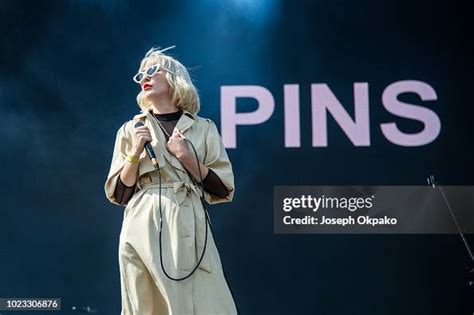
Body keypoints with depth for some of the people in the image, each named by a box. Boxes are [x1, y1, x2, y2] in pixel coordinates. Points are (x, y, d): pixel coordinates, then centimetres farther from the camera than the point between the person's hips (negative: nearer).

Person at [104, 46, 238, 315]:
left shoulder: (204, 129, 8)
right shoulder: (131, 129, 10)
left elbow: (224, 190, 4)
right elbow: (118, 196, 7)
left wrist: (186, 157, -6)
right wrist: (136, 153, -6)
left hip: (190, 232, 0)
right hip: (144, 233, 1)